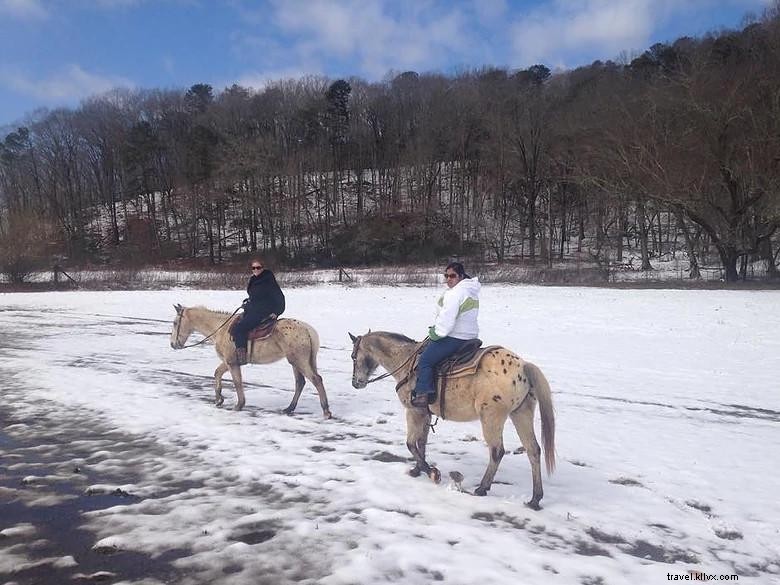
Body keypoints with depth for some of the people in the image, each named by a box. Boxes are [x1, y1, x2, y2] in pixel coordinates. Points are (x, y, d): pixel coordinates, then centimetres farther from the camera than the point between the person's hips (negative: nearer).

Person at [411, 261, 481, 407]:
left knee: (425, 361, -6)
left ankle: (424, 393, -9)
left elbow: (447, 319, -24)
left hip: (453, 338, -11)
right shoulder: (471, 291, 12)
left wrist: (437, 333, -8)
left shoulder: (454, 293, -21)